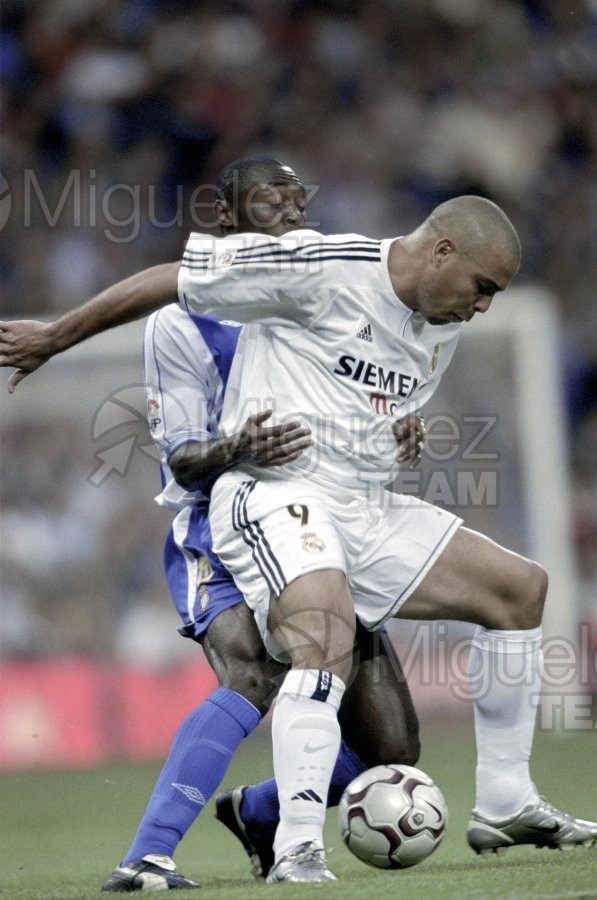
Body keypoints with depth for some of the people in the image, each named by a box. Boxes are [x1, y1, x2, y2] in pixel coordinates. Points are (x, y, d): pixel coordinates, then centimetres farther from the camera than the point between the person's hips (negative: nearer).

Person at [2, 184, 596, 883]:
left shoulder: (444, 331, 11)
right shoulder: (324, 266, -14)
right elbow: (173, 280, -8)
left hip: (366, 510, 9)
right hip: (275, 494, -9)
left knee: (521, 587, 11)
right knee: (327, 640, -34)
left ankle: (504, 807, 18)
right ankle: (297, 852, -36)